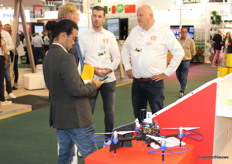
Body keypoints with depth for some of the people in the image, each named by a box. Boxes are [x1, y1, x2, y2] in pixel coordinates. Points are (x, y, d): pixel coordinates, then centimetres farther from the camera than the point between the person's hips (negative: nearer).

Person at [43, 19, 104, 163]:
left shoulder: (49, 55, 9)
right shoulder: (66, 58, -21)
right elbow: (76, 89, -24)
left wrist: (85, 83, 16)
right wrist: (94, 85, -7)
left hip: (59, 116, 9)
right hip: (75, 118, -9)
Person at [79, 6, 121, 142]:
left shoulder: (110, 36, 7)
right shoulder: (84, 36, 2)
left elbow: (117, 57, 6)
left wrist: (110, 69, -10)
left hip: (109, 79, 2)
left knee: (109, 111, 10)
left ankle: (108, 138, 25)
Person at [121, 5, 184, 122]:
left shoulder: (164, 32, -5)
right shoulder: (134, 31, 10)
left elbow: (179, 52, -4)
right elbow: (125, 49, 23)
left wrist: (167, 72, -6)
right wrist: (127, 67, 13)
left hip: (154, 82, -5)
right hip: (136, 82, 5)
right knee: (138, 115, 15)